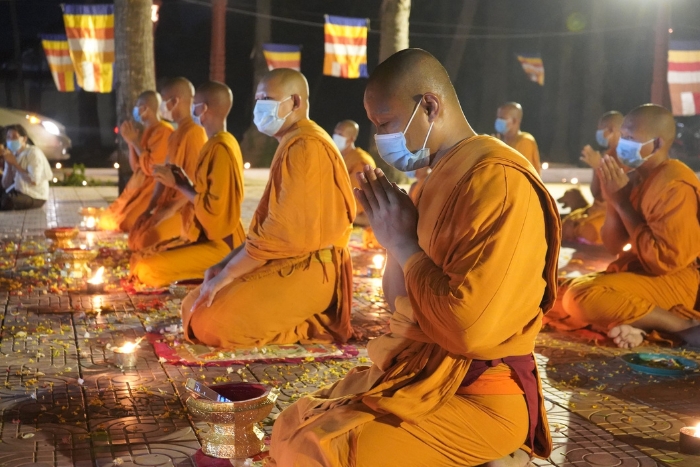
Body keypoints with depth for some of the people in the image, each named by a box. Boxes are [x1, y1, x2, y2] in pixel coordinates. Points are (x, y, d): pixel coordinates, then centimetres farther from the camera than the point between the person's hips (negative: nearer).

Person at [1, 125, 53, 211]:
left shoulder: (33, 152, -9)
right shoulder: (12, 155, 11)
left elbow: (34, 181, -20)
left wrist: (15, 164, -14)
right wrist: (9, 164, -7)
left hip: (35, 196, -6)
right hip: (17, 192, 6)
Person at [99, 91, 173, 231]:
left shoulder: (163, 132, -17)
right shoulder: (149, 131, 14)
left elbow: (151, 168, -22)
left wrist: (135, 141, -13)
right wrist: (130, 142, 6)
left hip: (154, 190, -11)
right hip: (139, 188, 11)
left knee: (128, 224, -24)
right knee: (109, 220, 6)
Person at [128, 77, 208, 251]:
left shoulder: (194, 132, -16)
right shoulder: (174, 135, 15)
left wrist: (171, 210, -21)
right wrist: (150, 207, 4)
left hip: (185, 208, -9)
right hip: (168, 204, 9)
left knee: (148, 241, -19)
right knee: (135, 235, 3)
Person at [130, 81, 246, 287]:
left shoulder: (221, 149, -19)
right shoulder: (216, 145, 12)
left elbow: (214, 207, -24)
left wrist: (178, 183, -16)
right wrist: (179, 179, 6)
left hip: (218, 243, -10)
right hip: (204, 236, 10)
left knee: (148, 270, -17)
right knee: (139, 259, 10)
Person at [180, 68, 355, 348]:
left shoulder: (304, 146, -16)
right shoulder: (292, 144, 19)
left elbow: (284, 232, -23)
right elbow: (267, 224, 18)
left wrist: (226, 274, -16)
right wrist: (224, 264, 6)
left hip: (309, 269, -11)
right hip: (286, 262, 11)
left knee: (208, 324, -20)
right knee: (194, 307, 9)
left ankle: (310, 326, -6)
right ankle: (297, 319, 8)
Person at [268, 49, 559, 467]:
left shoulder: (498, 180, -19)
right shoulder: (440, 177, 12)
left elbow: (470, 329, -27)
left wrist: (404, 243, -14)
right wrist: (394, 234, -1)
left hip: (476, 393, -9)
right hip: (419, 371, 10)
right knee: (291, 431, 10)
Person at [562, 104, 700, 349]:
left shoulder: (674, 185, -20)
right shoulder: (635, 177, 5)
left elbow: (664, 260, -24)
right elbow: (614, 246, 7)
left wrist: (622, 202, -19)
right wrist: (612, 199, -9)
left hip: (672, 282, -9)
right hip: (638, 272, 9)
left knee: (581, 296, -27)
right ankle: (631, 321, -11)